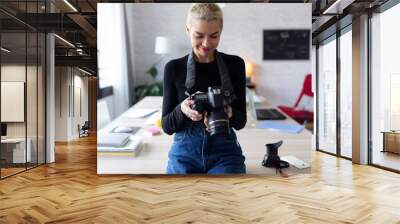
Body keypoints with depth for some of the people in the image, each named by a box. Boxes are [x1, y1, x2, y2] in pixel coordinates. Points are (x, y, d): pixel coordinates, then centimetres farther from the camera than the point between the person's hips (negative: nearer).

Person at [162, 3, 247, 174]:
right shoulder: (174, 67, -1)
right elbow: (167, 126, 1)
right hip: (185, 152, 0)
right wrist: (181, 110, -21)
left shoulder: (235, 64, 0)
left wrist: (228, 114, -21)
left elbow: (241, 121, 3)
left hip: (225, 151, 0)